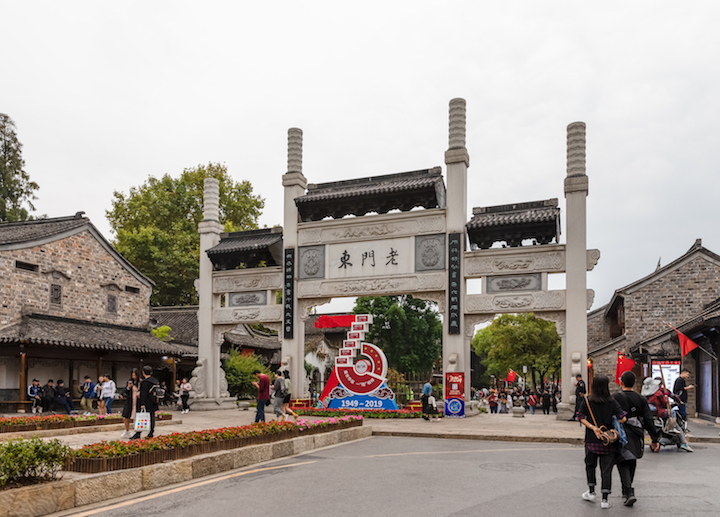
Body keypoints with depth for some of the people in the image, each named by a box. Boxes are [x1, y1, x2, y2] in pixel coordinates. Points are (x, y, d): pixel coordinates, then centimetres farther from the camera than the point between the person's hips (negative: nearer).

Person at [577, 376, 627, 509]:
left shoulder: (586, 401, -4)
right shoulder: (612, 402, -6)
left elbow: (581, 417, -9)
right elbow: (623, 418, -12)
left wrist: (593, 427, -10)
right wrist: (613, 426, 4)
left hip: (591, 440, 1)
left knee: (590, 465, 21)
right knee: (606, 469, 6)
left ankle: (591, 492, 25)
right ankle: (604, 499, 7)